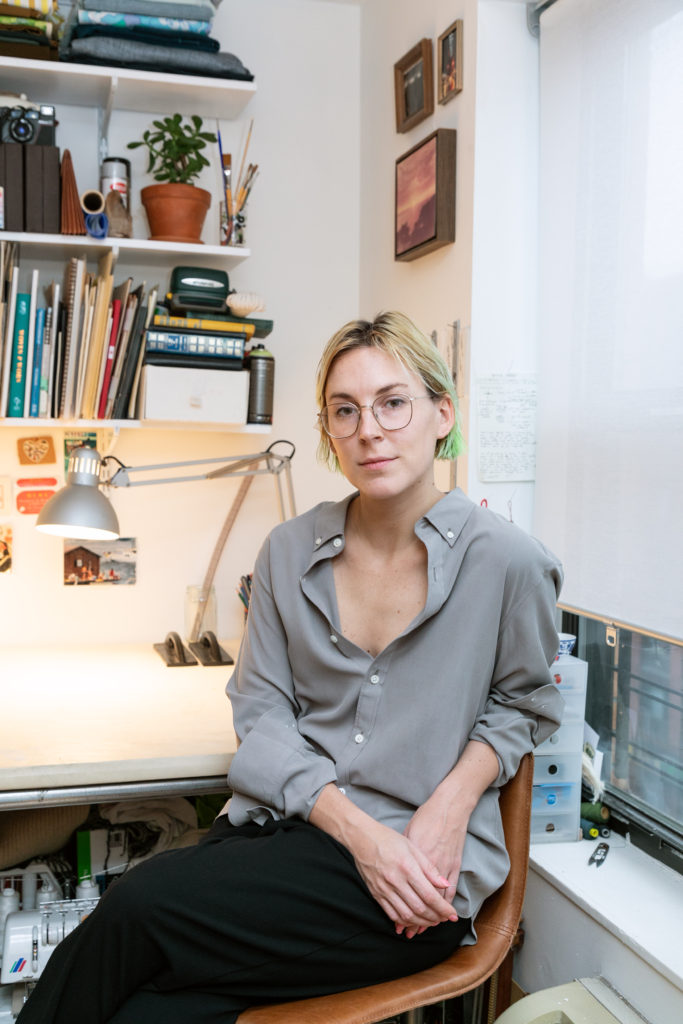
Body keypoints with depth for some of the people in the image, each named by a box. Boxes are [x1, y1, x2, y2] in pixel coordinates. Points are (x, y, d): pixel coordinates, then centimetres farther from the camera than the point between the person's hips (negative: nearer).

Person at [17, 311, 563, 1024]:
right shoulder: (290, 551, 4)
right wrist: (354, 827, -13)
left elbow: (523, 701, 10)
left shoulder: (506, 561, -6)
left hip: (420, 879, -3)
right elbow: (261, 709, 4)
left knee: (139, 907, -23)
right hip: (284, 823, 3)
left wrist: (454, 799, -9)